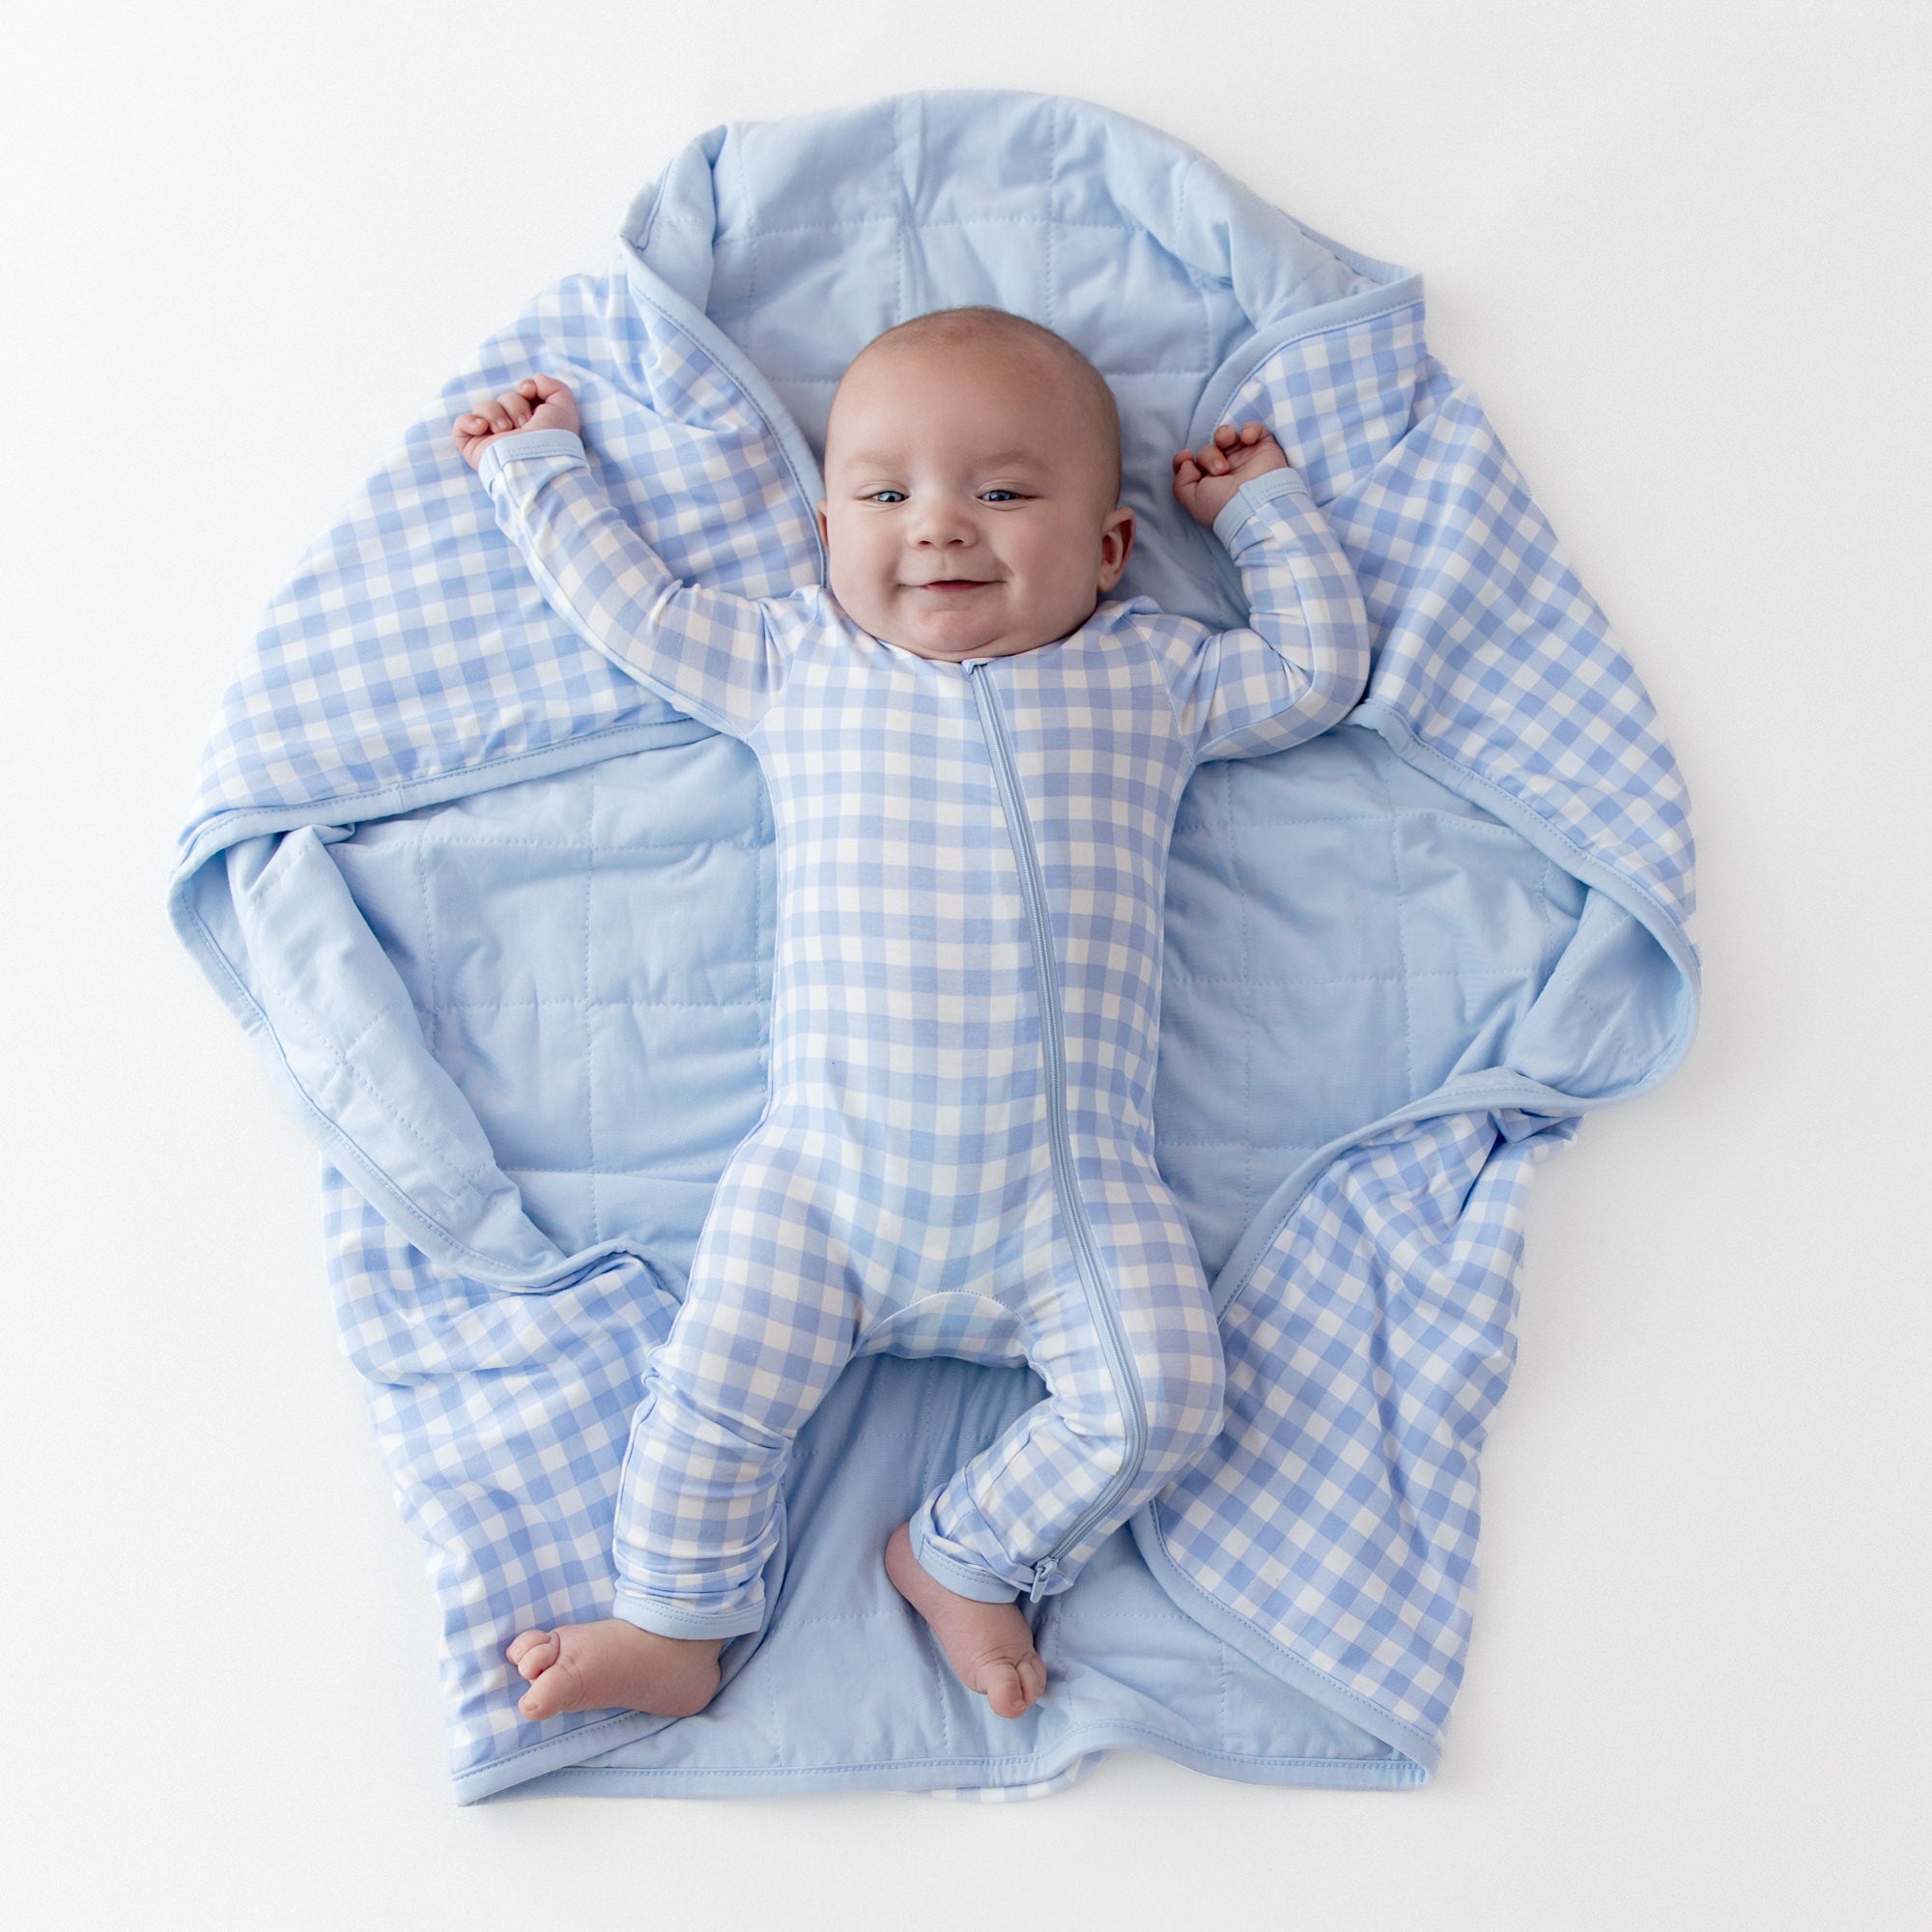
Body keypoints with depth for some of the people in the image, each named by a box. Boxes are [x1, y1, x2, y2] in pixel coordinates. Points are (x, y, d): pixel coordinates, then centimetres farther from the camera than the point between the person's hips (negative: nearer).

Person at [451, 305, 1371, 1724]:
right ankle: (677, 1622, 16)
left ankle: (962, 1557, 8)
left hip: (1074, 1187, 0)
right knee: (718, 1384, -9)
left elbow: (1320, 669, 19)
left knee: (1164, 1392, -14)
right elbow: (636, 609, 23)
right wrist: (538, 468, 33)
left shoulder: (1150, 675, 13)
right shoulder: (796, 665, 15)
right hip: (828, 1176, 0)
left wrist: (1264, 503, 23)